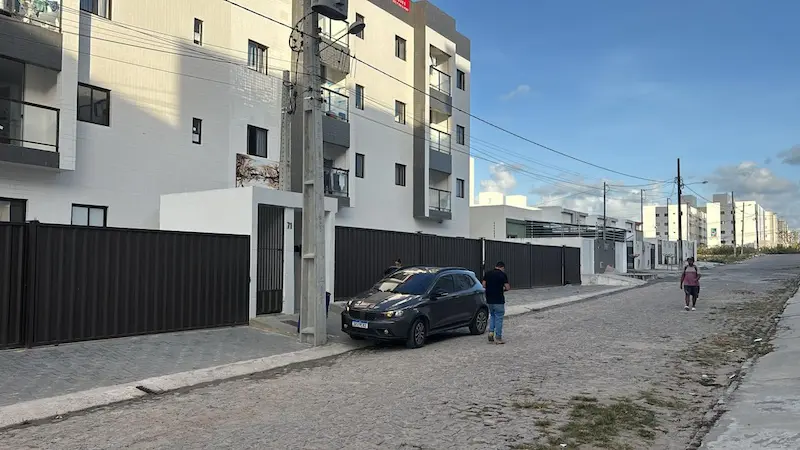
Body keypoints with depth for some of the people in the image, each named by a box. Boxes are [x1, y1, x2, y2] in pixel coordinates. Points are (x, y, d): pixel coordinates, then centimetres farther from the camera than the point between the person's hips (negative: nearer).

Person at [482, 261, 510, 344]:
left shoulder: (487, 274, 6)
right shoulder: (503, 275, -7)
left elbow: (483, 285, 4)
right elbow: (507, 287, -11)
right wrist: (503, 288, 10)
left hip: (489, 299, 5)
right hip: (499, 300, -5)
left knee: (492, 315, 22)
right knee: (499, 317, 2)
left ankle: (491, 331, 7)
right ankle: (498, 338, 4)